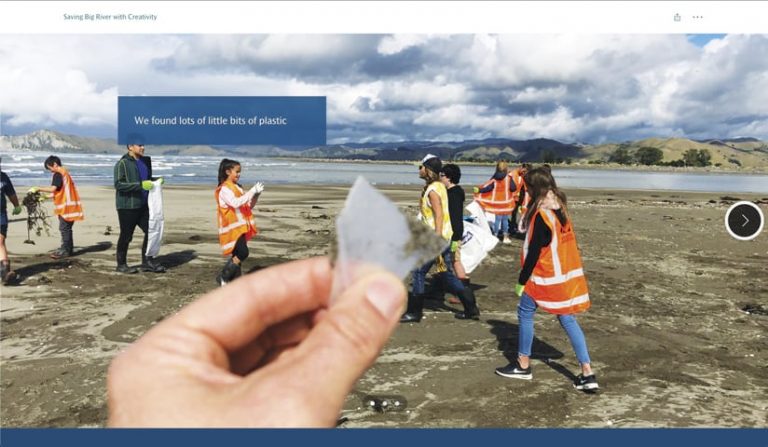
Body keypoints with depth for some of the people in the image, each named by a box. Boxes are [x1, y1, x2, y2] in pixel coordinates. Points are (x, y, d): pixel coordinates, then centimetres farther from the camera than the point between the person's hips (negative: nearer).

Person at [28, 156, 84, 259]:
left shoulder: (58, 174, -12)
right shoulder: (64, 172, 17)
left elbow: (53, 188, -24)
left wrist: (38, 189, -18)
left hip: (65, 206, -10)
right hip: (69, 205, 10)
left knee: (64, 228, -7)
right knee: (67, 228, 14)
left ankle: (65, 250, -5)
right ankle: (68, 249, 19)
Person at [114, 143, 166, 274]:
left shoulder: (145, 161, 11)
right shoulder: (122, 163, -11)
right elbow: (118, 184, -19)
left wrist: (157, 180, 3)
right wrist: (140, 185, -26)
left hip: (143, 204, 7)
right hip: (127, 206, -7)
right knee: (126, 236, 3)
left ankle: (147, 262, 17)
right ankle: (121, 264, 18)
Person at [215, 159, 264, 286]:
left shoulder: (237, 187, 16)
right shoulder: (224, 189, -11)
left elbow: (249, 205, 17)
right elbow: (236, 203, -27)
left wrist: (256, 195, -1)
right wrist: (252, 191, -24)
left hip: (240, 227, 9)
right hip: (233, 227, -9)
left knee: (237, 255, 9)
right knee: (242, 253, -17)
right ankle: (223, 277, -6)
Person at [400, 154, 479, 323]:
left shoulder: (432, 190, -16)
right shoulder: (439, 186, 13)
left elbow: (439, 216, -23)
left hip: (437, 238, -9)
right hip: (444, 236, 9)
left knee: (419, 272, 0)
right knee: (448, 274, 13)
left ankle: (414, 312, 8)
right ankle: (471, 309, 17)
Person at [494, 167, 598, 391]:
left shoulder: (541, 215, -19)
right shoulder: (560, 209, 6)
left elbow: (533, 253, -18)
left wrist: (522, 281, -11)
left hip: (546, 277, -8)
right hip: (567, 275, 8)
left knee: (525, 313, 9)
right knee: (568, 319, 10)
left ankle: (523, 365, 20)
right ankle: (587, 373, 7)